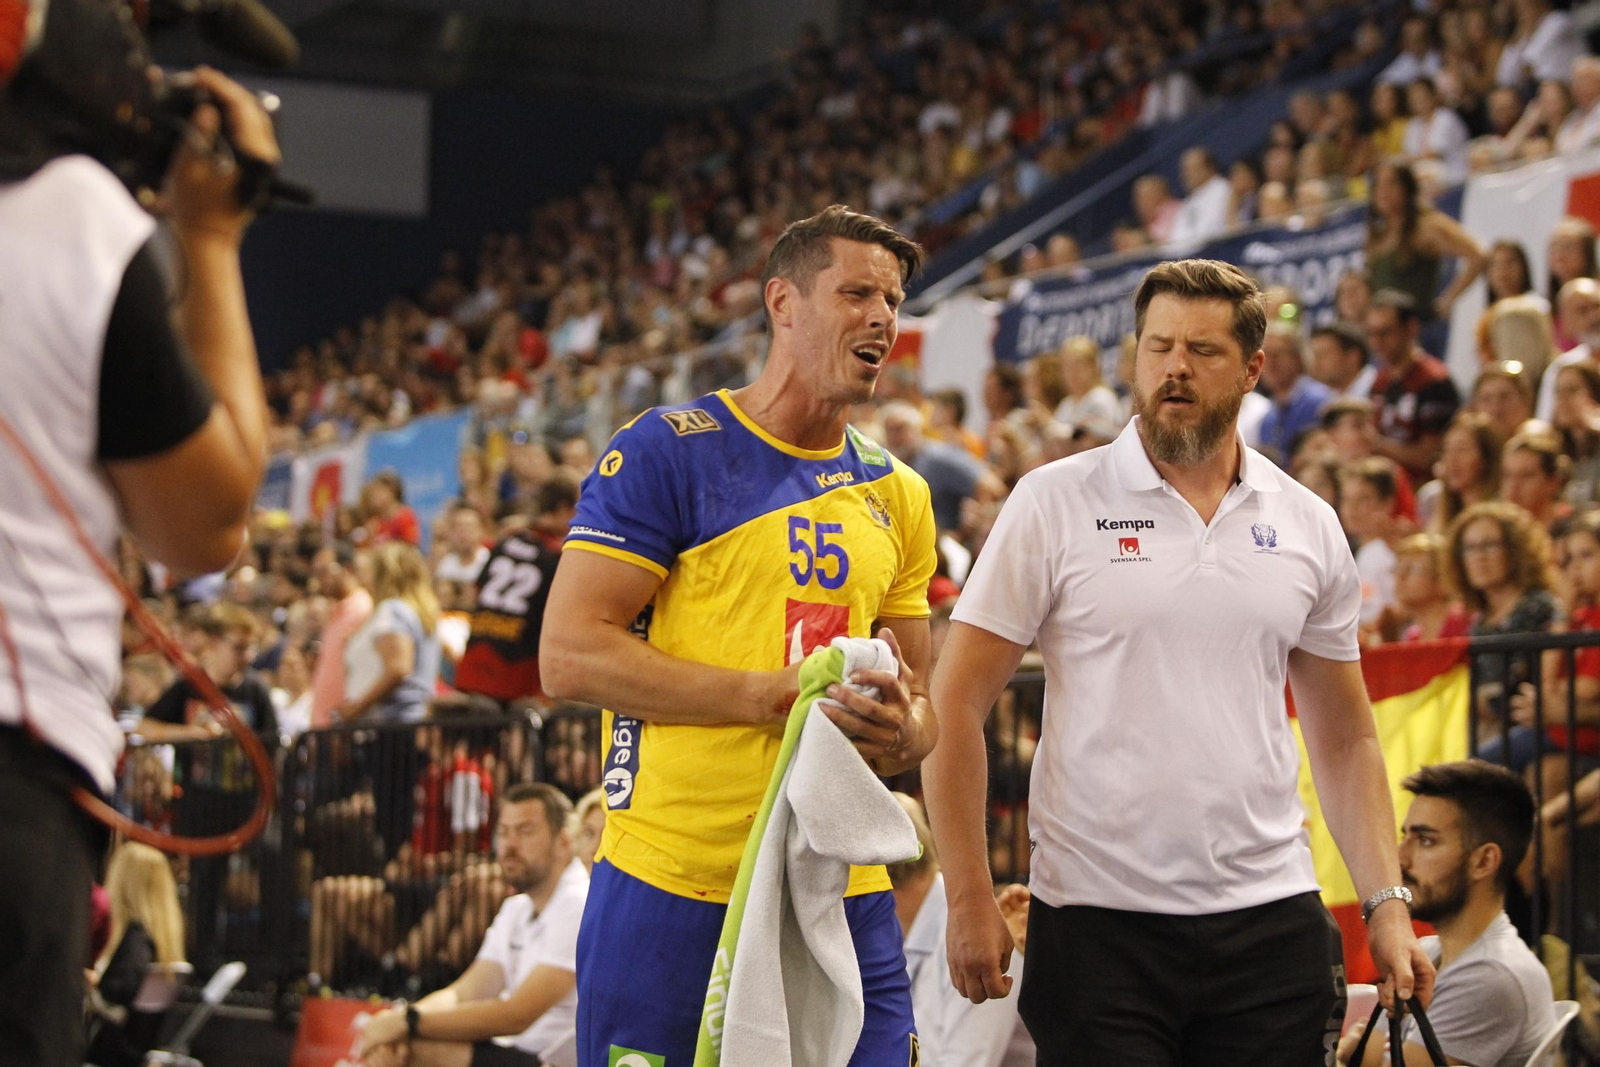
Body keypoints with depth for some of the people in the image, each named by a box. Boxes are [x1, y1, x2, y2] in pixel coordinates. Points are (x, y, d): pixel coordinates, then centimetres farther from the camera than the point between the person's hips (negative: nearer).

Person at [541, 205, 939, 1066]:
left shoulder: (896, 495, 16)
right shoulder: (666, 451, -4)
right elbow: (570, 656, -11)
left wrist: (903, 734, -6)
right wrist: (778, 694, -16)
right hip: (673, 889, -5)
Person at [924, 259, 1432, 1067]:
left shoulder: (1309, 526, 9)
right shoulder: (1055, 503, -1)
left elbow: (1344, 738, 15)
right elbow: (955, 707, -3)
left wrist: (1387, 903, 5)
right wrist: (970, 898, -9)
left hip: (1270, 922, 3)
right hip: (1094, 919, -3)